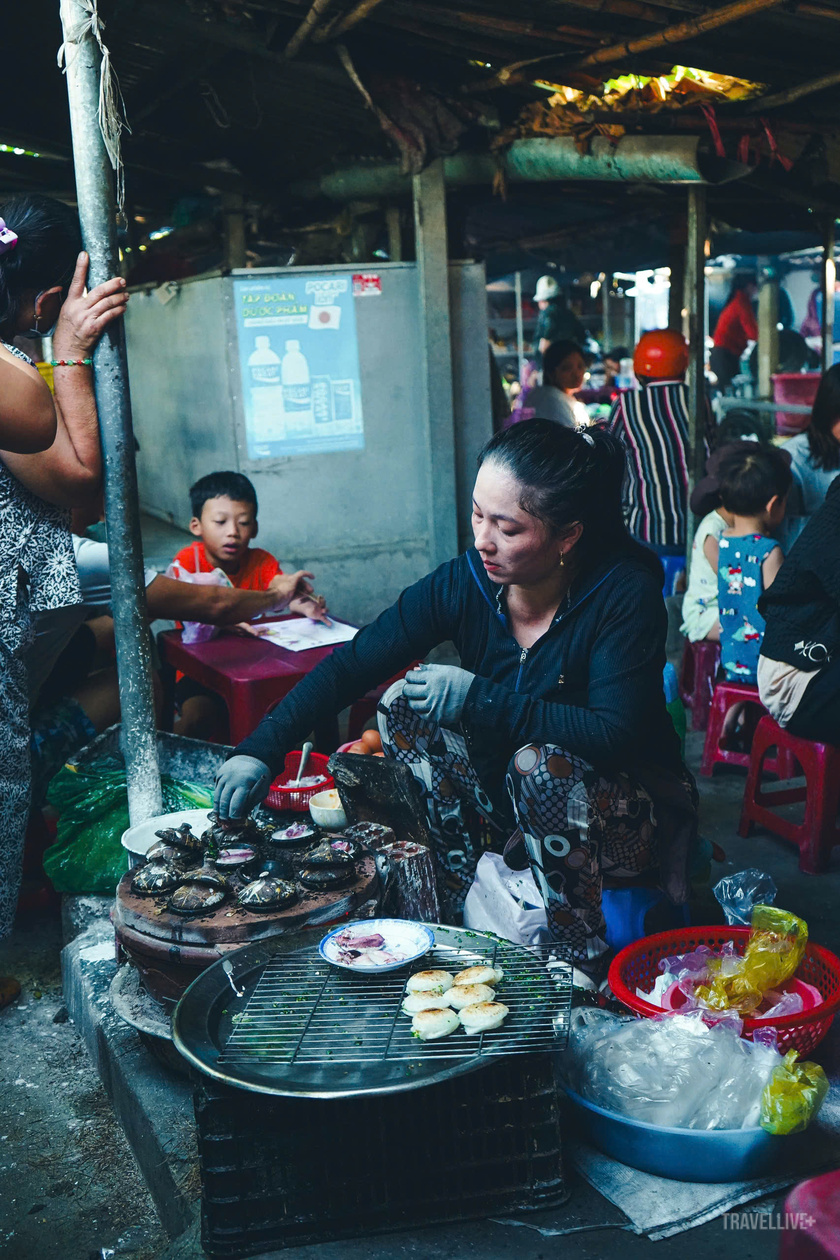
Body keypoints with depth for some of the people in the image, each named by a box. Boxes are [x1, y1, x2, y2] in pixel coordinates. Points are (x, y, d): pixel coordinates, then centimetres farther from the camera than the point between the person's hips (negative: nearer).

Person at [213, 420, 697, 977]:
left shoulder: (625, 592, -24)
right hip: (513, 792, 5)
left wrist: (479, 699, -31)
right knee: (404, 703, -13)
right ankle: (454, 919, -6)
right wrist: (260, 751, -23)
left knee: (541, 762, -34)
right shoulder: (464, 583, -13)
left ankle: (586, 963, -14)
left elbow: (614, 734, -31)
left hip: (628, 810, -4)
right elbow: (348, 667, -13)